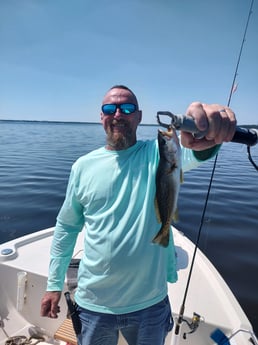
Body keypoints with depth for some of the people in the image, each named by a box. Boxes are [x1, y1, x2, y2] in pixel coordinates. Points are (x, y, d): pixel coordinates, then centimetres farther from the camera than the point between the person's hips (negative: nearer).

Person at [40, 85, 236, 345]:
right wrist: (54, 284, 6)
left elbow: (190, 150, -33)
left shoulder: (158, 154, -10)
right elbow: (66, 226, 3)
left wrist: (206, 139, -56)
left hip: (150, 303, 0)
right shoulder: (83, 166, -4)